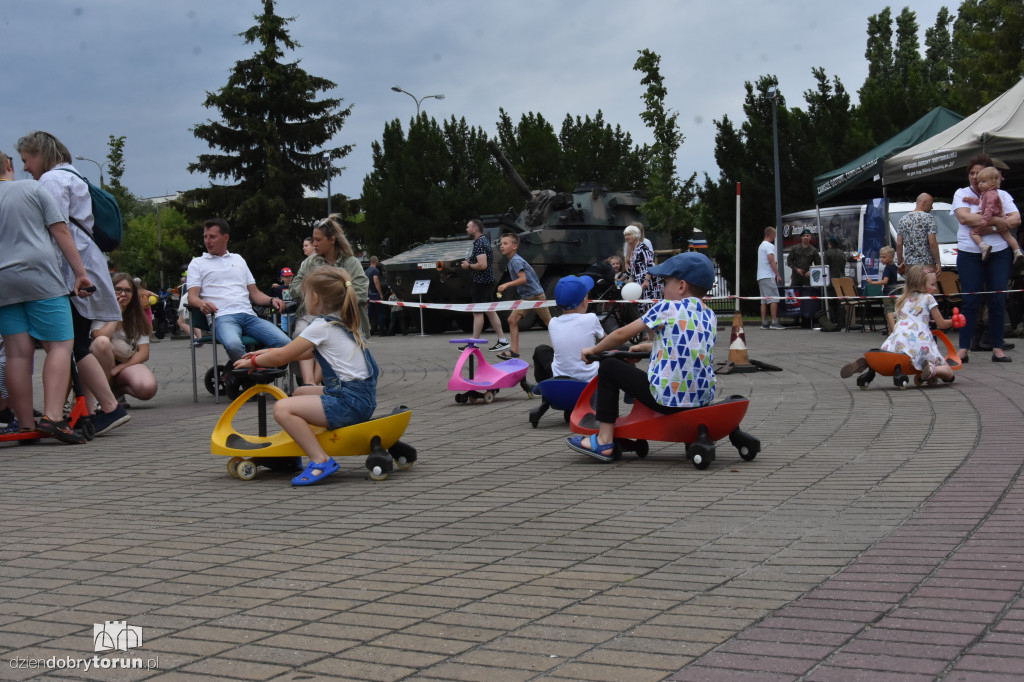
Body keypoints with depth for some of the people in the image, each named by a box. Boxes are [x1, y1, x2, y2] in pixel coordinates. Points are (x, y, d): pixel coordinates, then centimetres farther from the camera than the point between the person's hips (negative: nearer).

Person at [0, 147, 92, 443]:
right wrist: (80, 273, -1)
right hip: (41, 278, -4)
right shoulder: (33, 189, 5)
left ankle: (25, 424, 6)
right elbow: (61, 232, -1)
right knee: (60, 346, -4)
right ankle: (53, 416, -20)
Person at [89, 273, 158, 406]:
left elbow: (144, 353, -3)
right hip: (102, 367, -2)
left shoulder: (137, 319, 7)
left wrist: (118, 368, -17)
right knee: (102, 342, -35)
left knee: (148, 388, -33)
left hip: (129, 365, 2)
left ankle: (118, 390, 3)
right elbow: (100, 338, -21)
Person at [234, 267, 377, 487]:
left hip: (350, 402, -10)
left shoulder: (321, 326, -11)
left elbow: (282, 357, -8)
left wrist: (253, 361, 10)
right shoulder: (341, 323, 17)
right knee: (300, 393, 28)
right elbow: (308, 351, 28)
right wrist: (267, 352, 28)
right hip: (362, 396, 10)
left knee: (282, 408, -17)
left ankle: (321, 460, -20)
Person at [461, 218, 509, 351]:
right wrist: (470, 263, 14)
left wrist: (468, 266, -12)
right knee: (490, 311, 12)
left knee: (477, 312, -4)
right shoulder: (485, 240, 15)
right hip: (488, 280, 10)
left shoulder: (479, 244, -18)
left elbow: (482, 265, -27)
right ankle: (502, 340, 12)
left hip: (481, 282, -10)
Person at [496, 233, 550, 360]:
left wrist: (507, 285, -34)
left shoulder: (516, 261, -20)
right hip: (525, 297, 9)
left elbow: (523, 279, -31)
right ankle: (514, 351, -5)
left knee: (548, 322, 5)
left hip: (536, 295, -9)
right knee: (512, 320, -4)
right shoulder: (511, 261, 10)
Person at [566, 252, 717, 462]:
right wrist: (648, 347, 37)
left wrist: (593, 350, 18)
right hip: (704, 397, 7)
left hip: (668, 399, -7)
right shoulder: (710, 317, 12)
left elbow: (623, 334, 2)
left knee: (609, 368, 9)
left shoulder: (666, 307, -5)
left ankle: (604, 441, 8)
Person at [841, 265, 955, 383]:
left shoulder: (904, 300, 27)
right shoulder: (928, 298, 12)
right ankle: (931, 369, -33)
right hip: (920, 340, -4)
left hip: (899, 337, 4)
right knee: (948, 372, 2)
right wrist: (952, 321, 37)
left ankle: (866, 361, -10)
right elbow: (941, 324, 14)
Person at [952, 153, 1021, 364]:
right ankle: (963, 349, -2)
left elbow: (1016, 219, -4)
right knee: (970, 301, -4)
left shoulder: (1002, 195, 10)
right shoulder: (962, 194, 7)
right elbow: (964, 217, -12)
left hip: (999, 253, 1)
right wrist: (997, 220, -15)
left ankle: (997, 348, 6)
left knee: (998, 301, 0)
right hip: (970, 254, -1)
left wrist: (990, 227, -18)